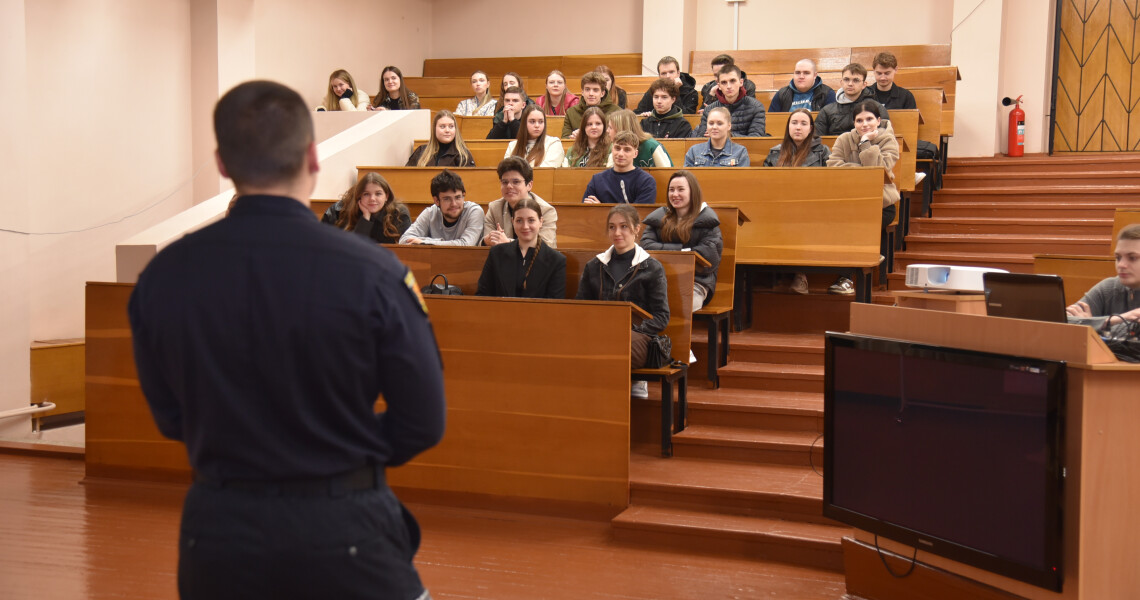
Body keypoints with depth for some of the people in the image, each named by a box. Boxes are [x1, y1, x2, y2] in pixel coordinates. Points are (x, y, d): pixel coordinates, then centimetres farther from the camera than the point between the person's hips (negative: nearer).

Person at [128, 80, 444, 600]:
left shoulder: (162, 277, -8)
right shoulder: (371, 272, -17)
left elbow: (169, 419, 5)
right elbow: (423, 422, -9)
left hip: (217, 526, 3)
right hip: (343, 528, -3)